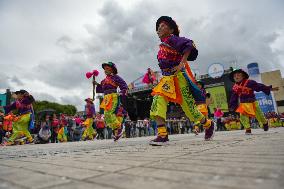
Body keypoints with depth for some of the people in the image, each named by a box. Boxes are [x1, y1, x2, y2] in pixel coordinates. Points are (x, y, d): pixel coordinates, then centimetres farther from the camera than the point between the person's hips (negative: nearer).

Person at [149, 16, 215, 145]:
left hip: (179, 76, -7)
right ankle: (162, 135, -18)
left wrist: (181, 64, -26)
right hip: (167, 78, 7)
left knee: (188, 106, 1)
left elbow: (189, 45, -21)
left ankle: (208, 124, 29)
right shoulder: (162, 45, 18)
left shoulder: (172, 39, -6)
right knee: (158, 99, -17)